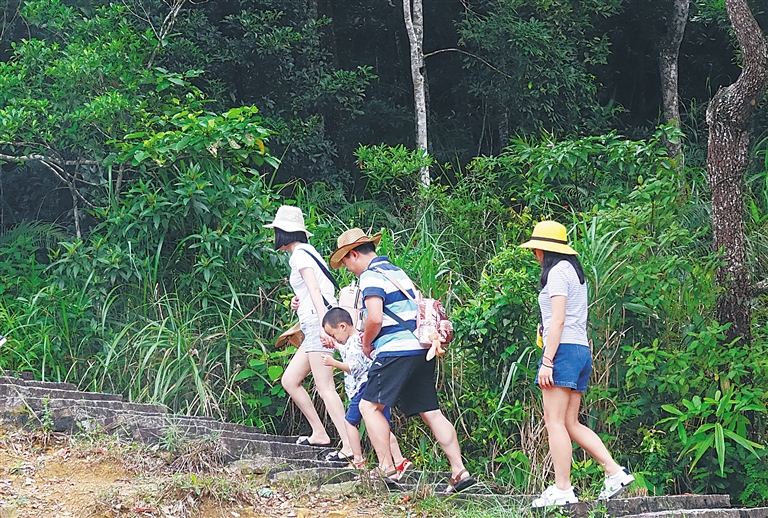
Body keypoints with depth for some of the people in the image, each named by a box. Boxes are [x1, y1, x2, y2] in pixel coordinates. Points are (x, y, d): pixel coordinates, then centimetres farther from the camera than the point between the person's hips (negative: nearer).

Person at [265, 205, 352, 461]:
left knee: (325, 387, -14)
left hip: (318, 323, -10)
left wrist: (322, 326, -27)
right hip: (312, 327, 10)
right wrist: (299, 302, 10)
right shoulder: (306, 252, 23)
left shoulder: (300, 254, -6)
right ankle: (319, 434, 13)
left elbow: (315, 290, -18)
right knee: (289, 380, 12)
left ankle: (349, 446, -19)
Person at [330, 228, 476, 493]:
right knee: (431, 412, 6)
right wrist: (372, 337, 22)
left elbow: (375, 318, -19)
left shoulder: (371, 276, -7)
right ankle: (459, 471, 1)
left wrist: (366, 343, -2)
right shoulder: (396, 271, 23)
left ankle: (386, 469, -5)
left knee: (369, 405, -1)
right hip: (421, 350, 9)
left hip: (396, 352, -9)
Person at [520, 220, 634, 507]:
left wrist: (547, 360, -18)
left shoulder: (557, 271, -6)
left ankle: (562, 490, -10)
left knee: (555, 421, -8)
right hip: (582, 351, 10)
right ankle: (615, 472, 3)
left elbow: (558, 320, -15)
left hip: (564, 349, -10)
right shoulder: (575, 271, 22)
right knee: (571, 423, 10)